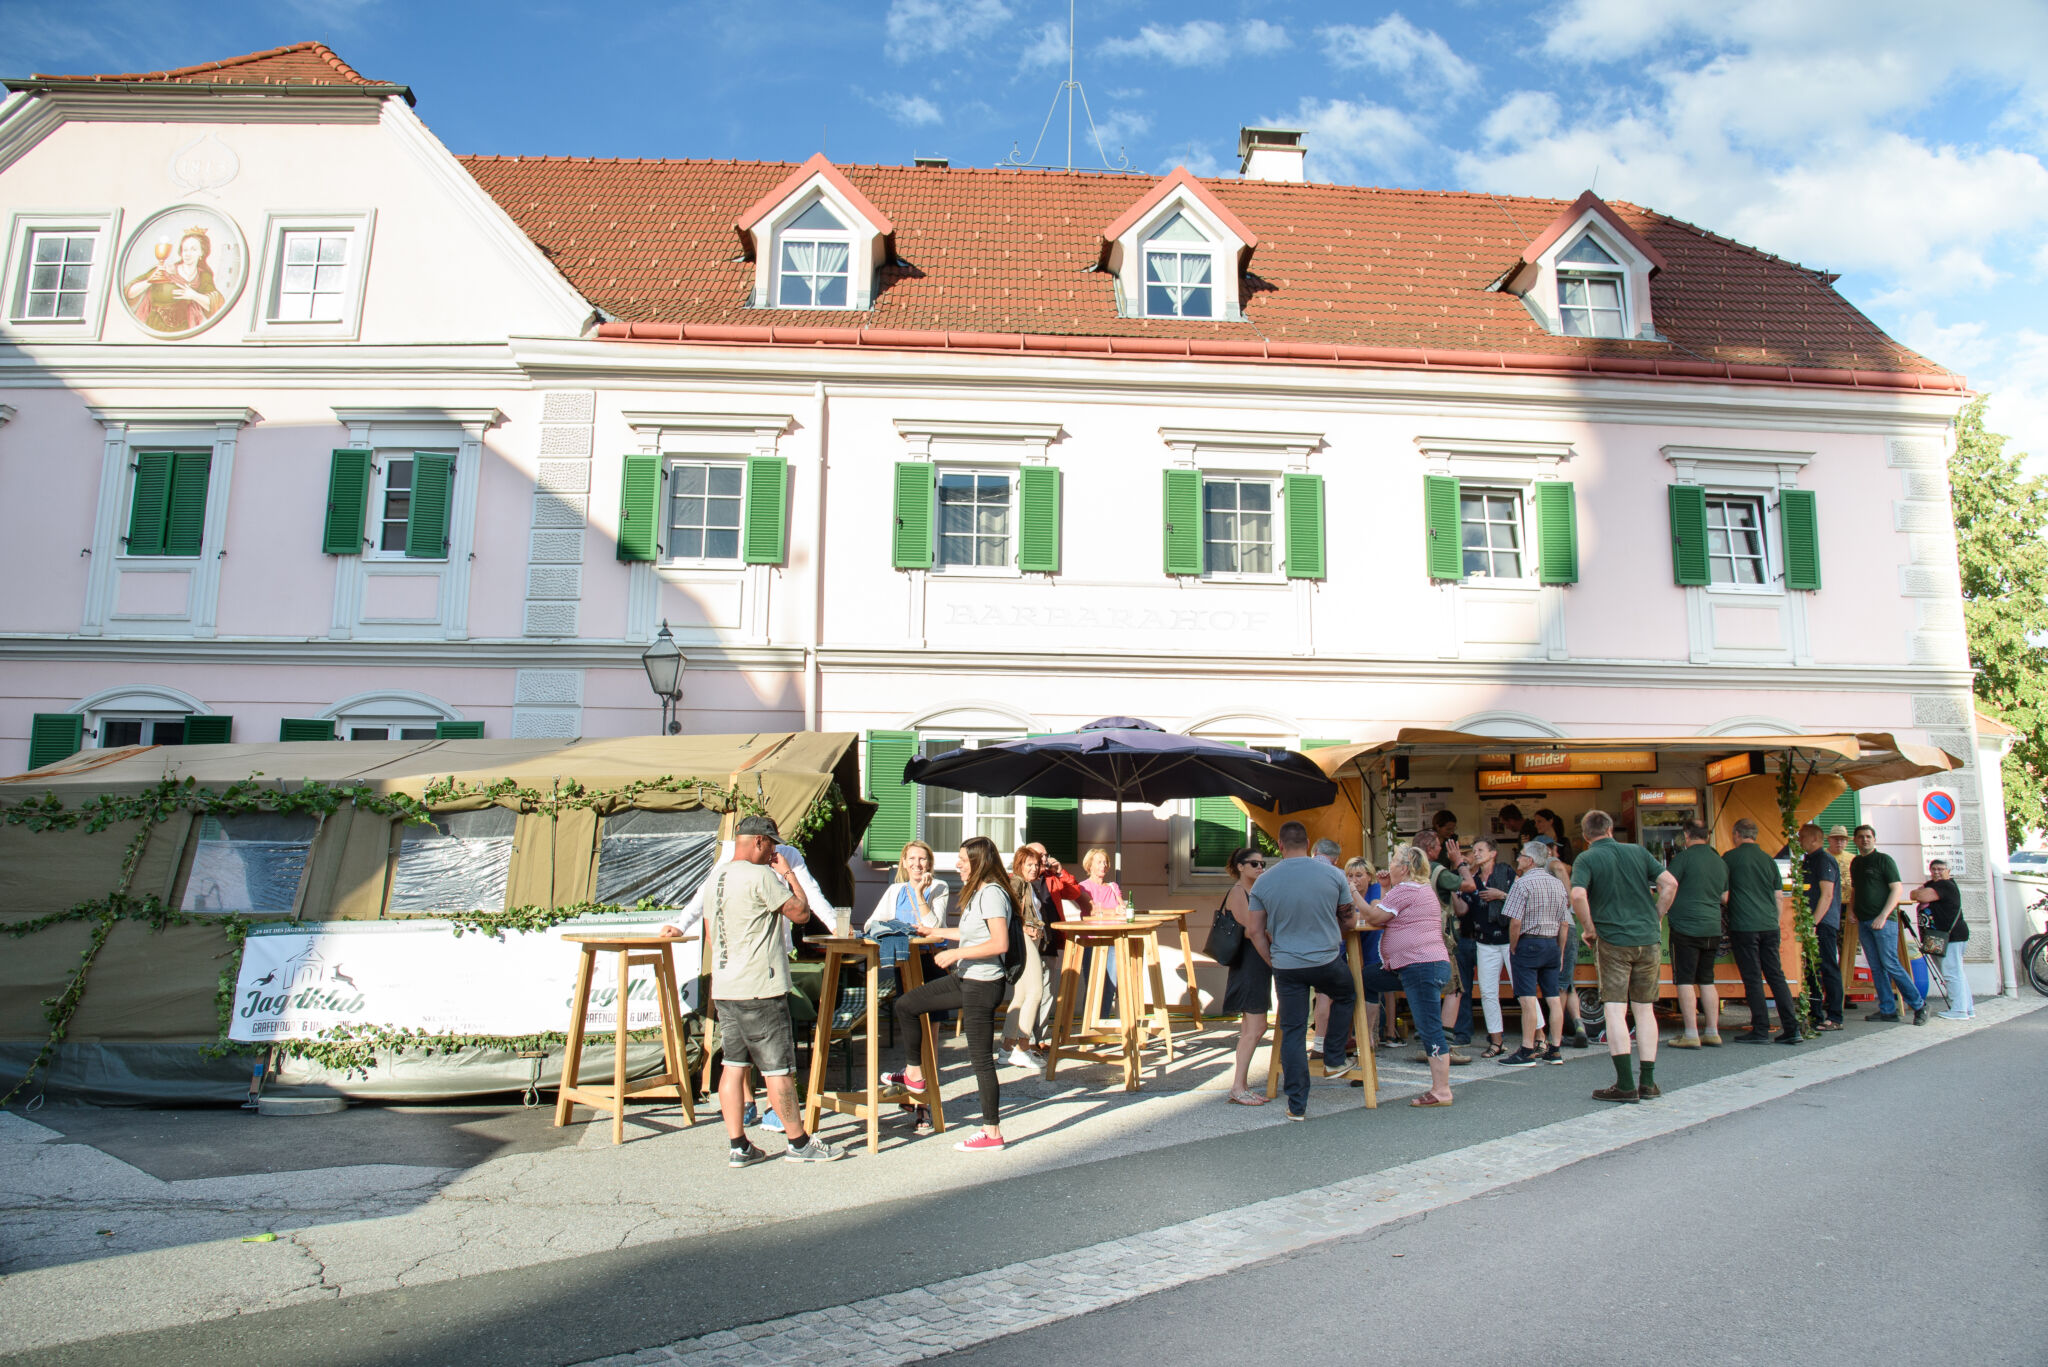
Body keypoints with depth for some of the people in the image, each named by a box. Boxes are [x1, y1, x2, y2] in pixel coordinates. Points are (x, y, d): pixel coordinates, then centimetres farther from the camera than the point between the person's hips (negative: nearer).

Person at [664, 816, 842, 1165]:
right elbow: (801, 913, -11)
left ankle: (738, 1146, 13)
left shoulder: (714, 878, 12)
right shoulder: (761, 875, -15)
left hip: (724, 988, 8)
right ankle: (799, 1143, 11)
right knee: (778, 1069, 1)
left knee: (734, 1065, 10)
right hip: (760, 991, -8)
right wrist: (788, 873, 0)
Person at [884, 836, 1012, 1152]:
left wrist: (956, 953, -22)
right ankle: (914, 1076, 26)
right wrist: (939, 932, 35)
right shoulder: (977, 893, 13)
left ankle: (992, 1133, 7)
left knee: (981, 1057, -3)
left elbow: (999, 943, -26)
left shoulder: (992, 893, -17)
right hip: (964, 979, 10)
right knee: (905, 1005, 13)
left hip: (983, 985, -10)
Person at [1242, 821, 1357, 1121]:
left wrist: (1273, 961, 10)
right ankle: (1334, 1059, 34)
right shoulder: (1332, 874, -4)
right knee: (1345, 996, 31)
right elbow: (1347, 920, 8)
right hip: (1328, 961, -1)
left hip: (1286, 967, 1)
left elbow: (1254, 931, -1)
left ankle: (1297, 1106, 10)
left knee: (1292, 1032, 8)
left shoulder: (1264, 882, -3)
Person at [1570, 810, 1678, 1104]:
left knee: (1615, 1011, -2)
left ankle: (1625, 1084, -6)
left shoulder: (1586, 859, -4)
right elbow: (1670, 883, 1)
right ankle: (1648, 1082, 15)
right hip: (1647, 939, 4)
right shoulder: (1638, 852, 8)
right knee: (1644, 1009, 12)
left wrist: (1590, 929, -6)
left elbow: (1578, 896, -20)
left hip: (1612, 941, -4)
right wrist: (1654, 919, 9)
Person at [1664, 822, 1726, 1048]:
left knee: (1685, 980, -3)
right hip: (1713, 928, 6)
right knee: (1707, 980, 14)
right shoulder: (1720, 862, 11)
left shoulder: (1683, 858, -9)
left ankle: (1691, 1034, -5)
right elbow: (1725, 898, 19)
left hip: (1686, 926, -6)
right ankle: (1712, 1032, 16)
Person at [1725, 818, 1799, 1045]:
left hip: (1743, 926, -5)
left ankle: (1760, 1030, 0)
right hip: (1769, 926, 5)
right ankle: (1792, 1028, 6)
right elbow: (1778, 897, 14)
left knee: (1752, 978, -2)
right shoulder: (1769, 860, 12)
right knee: (1776, 975, 8)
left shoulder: (1731, 857, -3)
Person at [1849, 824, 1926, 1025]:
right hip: (1863, 922, 6)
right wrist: (1854, 912, 10)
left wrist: (1883, 916, -16)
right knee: (1876, 967, 6)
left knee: (1890, 964, -10)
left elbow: (1898, 889, -9)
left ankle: (1919, 1004, 2)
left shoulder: (1883, 860, -3)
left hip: (1883, 921, -6)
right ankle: (1888, 1009, 9)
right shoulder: (1855, 863, 16)